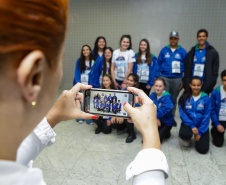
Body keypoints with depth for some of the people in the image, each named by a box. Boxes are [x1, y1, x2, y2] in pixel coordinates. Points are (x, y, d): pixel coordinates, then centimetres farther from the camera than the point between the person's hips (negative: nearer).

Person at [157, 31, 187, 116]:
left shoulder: (182, 51, 5)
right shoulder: (164, 50, 6)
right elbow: (158, 64, 7)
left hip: (177, 79, 1)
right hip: (164, 78, 0)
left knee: (174, 99, 10)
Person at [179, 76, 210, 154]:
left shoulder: (205, 98, -6)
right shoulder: (185, 97, -5)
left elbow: (207, 116, -5)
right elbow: (182, 113, -7)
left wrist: (200, 132, -9)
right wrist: (192, 126, -17)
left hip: (201, 125, 1)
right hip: (188, 123, 0)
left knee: (203, 149, -12)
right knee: (183, 134, -33)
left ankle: (198, 136, 21)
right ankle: (187, 138, 6)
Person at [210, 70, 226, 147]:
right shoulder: (215, 92, -10)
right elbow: (212, 109, -5)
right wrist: (217, 124, -9)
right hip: (220, 120, -1)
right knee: (218, 143, 0)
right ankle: (214, 130, 28)